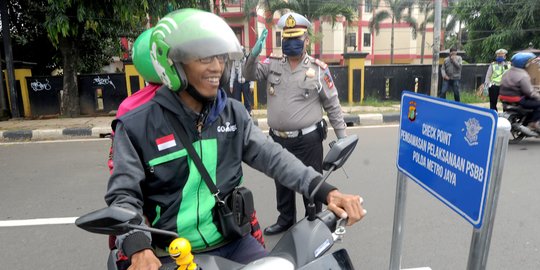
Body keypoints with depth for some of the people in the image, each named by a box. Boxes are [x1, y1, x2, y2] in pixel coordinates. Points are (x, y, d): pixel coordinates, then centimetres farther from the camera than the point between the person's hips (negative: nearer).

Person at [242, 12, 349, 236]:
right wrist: (254, 55, -21)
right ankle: (285, 220, 41)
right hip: (278, 139, 5)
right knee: (282, 183, 20)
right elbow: (250, 75, -2)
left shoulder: (318, 69, -7)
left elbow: (332, 105, -3)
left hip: (307, 140, -4)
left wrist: (342, 136, -2)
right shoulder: (273, 64, 4)